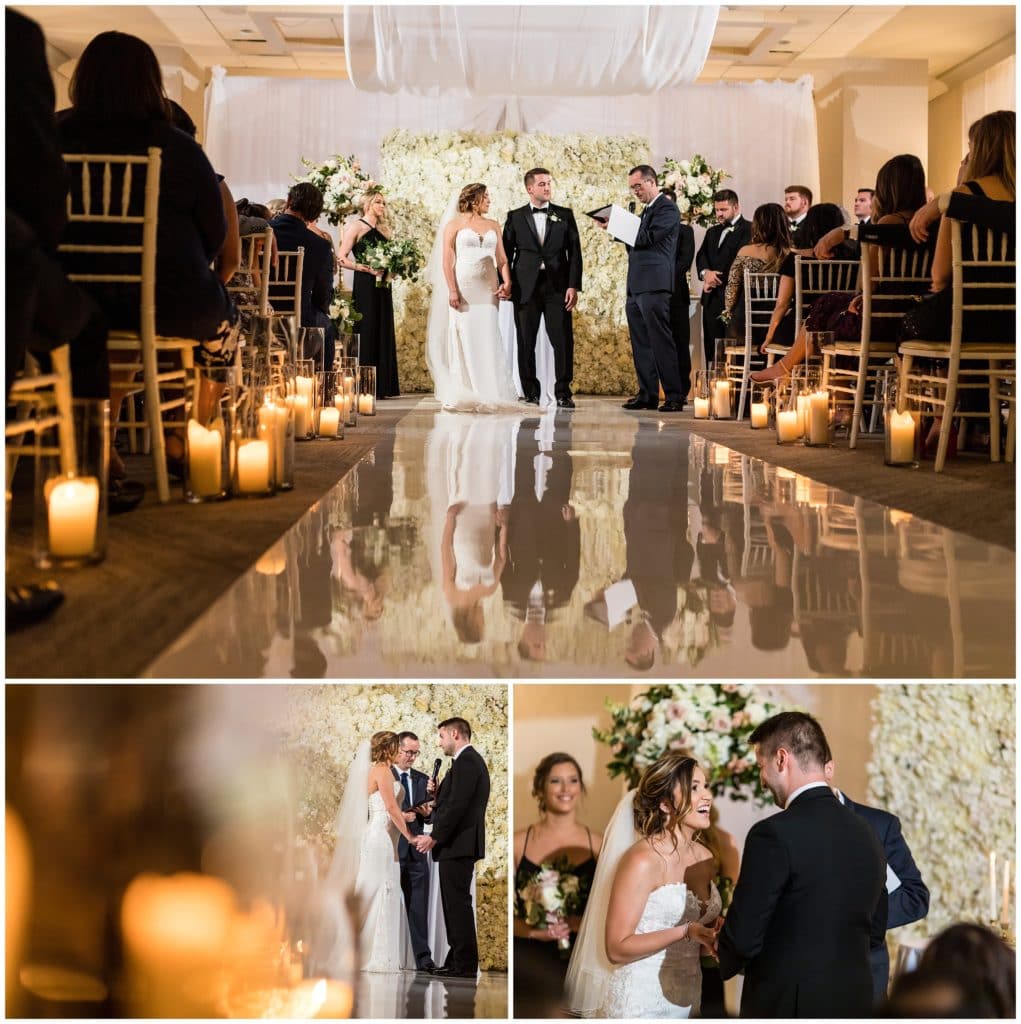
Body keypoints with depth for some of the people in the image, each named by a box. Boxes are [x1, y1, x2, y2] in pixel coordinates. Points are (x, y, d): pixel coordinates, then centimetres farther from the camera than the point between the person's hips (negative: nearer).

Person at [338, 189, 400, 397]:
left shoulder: (383, 230, 18)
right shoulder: (356, 227, -2)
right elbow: (342, 259, -10)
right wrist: (368, 269, -17)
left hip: (382, 286, 7)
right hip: (364, 286, -7)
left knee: (383, 332, 5)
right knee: (366, 332, -7)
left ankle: (382, 386, 8)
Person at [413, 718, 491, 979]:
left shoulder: (466, 761, -12)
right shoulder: (471, 760, 20)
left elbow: (458, 805, -20)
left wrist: (434, 837, -19)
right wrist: (437, 792, 7)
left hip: (458, 844, -11)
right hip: (459, 843, 11)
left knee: (458, 902, -9)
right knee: (454, 903, 12)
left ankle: (465, 964, -7)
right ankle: (457, 960, 16)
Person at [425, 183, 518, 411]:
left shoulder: (493, 226, 14)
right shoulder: (455, 224, 2)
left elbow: (502, 259, 10)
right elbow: (447, 259, -4)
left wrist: (506, 282, -7)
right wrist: (452, 290, -13)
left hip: (487, 290, 4)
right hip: (462, 288, -3)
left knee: (487, 340, 0)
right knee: (461, 339, -2)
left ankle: (487, 394, 5)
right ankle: (460, 395, 2)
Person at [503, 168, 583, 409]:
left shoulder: (565, 215, 10)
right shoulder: (515, 217, 9)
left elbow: (574, 252, 5)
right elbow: (506, 252, 8)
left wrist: (574, 286, -4)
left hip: (558, 287, 0)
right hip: (525, 287, 0)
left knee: (563, 341, -5)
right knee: (526, 342, 2)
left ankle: (563, 392, 1)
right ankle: (530, 392, 10)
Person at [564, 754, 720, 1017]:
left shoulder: (704, 857, 3)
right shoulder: (642, 860, -17)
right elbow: (616, 948, -18)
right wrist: (686, 932, -24)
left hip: (687, 998, 7)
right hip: (640, 1001, -7)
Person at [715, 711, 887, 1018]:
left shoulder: (774, 834, -17)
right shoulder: (866, 834, 4)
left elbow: (743, 938, -15)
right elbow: (874, 929, 13)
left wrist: (722, 949, 6)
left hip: (786, 1004, -6)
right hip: (854, 1002, 6)